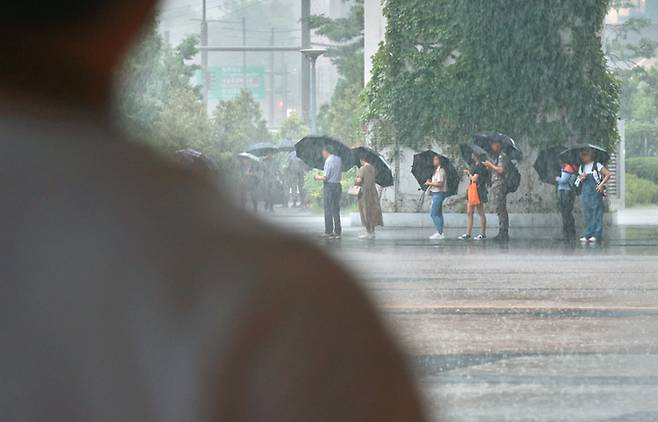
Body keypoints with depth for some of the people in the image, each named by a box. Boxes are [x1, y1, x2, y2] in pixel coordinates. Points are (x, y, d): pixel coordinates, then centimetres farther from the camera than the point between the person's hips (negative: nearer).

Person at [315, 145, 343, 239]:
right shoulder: (338, 159, 8)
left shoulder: (328, 161, -14)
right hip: (338, 185, 7)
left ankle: (328, 232, 0)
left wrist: (318, 177, 2)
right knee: (336, 209, 13)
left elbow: (325, 177, -16)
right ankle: (338, 232, 15)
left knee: (328, 210, -1)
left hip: (329, 186, -7)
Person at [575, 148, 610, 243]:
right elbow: (579, 179, 23)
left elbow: (608, 174, -6)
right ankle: (587, 235, 5)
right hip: (585, 192, 6)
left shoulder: (597, 165, -2)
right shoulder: (581, 167, 16)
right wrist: (581, 178, 0)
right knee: (587, 214, 4)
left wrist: (602, 184, -14)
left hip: (595, 191, -6)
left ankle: (596, 235, -7)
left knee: (596, 213, -6)